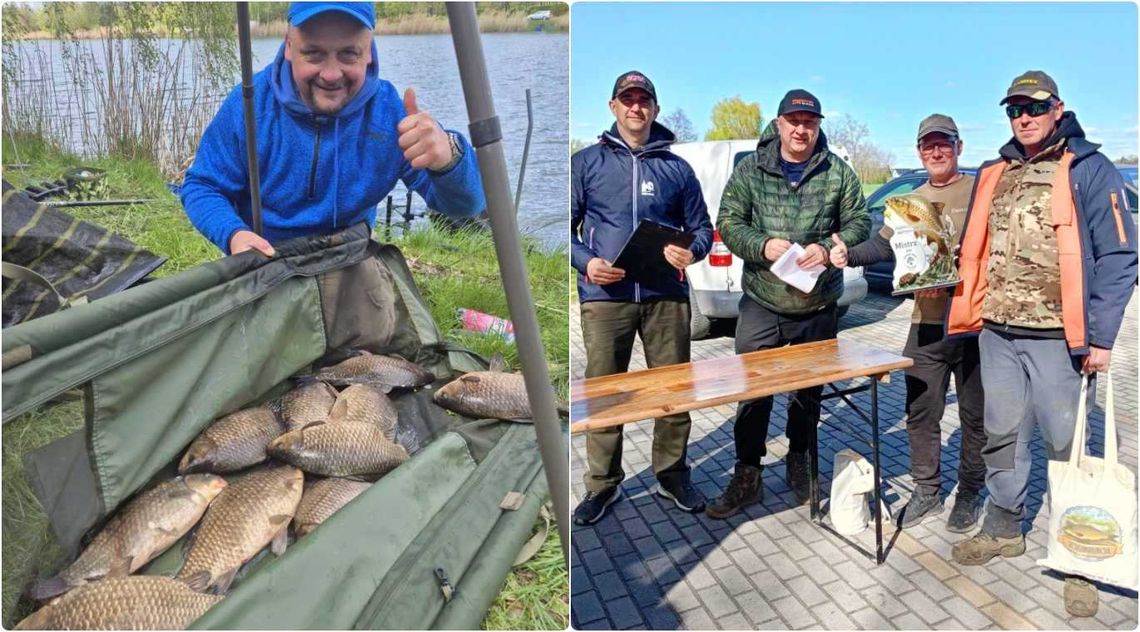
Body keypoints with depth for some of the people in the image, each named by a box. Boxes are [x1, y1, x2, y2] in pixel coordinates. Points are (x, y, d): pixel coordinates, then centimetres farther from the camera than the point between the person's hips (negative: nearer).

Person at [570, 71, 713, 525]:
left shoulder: (677, 168, 13)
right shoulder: (586, 163, 8)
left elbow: (701, 227, 16)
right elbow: (566, 227, 6)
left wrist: (691, 251, -7)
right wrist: (585, 263, -13)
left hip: (666, 296, 2)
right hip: (605, 296, -1)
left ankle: (672, 474, 25)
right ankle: (602, 483, 19)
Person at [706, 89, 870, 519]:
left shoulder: (838, 172, 2)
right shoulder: (751, 170, 0)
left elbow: (859, 223, 4)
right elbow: (728, 222, -1)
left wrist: (828, 249, -16)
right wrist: (761, 246, -20)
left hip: (818, 306, 1)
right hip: (761, 304, -1)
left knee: (809, 393, 15)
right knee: (753, 392, 0)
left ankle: (799, 463, 35)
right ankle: (747, 476, 13)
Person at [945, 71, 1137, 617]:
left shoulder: (1089, 170, -4)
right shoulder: (992, 176, 13)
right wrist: (965, 316, 9)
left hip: (1056, 337, -5)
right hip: (996, 334, 5)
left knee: (1066, 443, 4)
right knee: (1002, 436, 13)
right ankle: (1004, 529, 29)